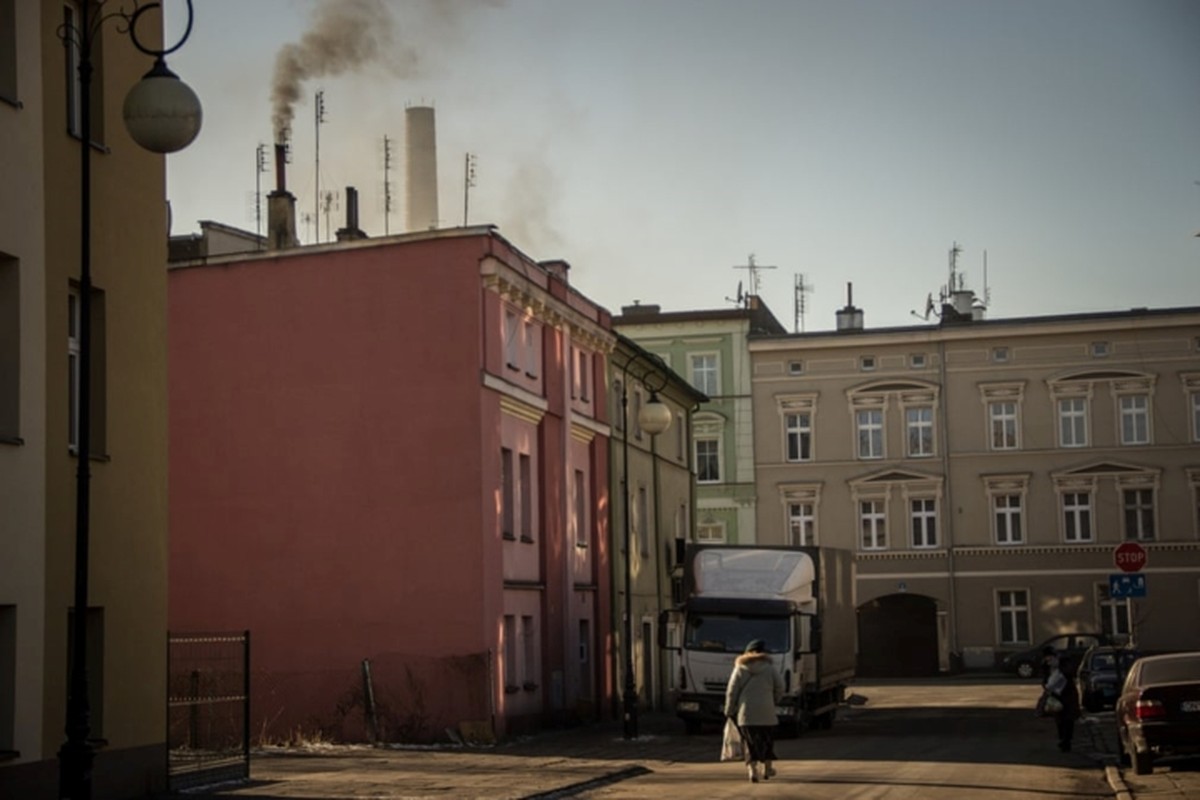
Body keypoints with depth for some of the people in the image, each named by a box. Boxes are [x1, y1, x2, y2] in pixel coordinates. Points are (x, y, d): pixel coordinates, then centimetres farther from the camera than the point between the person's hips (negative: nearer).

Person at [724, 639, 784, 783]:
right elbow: (779, 688, 2)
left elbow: (731, 692, 0)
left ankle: (752, 768, -13)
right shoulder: (769, 668, 4)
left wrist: (729, 711, 8)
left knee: (750, 741, 4)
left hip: (746, 713, 0)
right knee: (767, 739, 17)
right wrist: (773, 701, 20)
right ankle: (768, 768, 24)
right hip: (766, 712, 0)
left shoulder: (740, 668, 4)